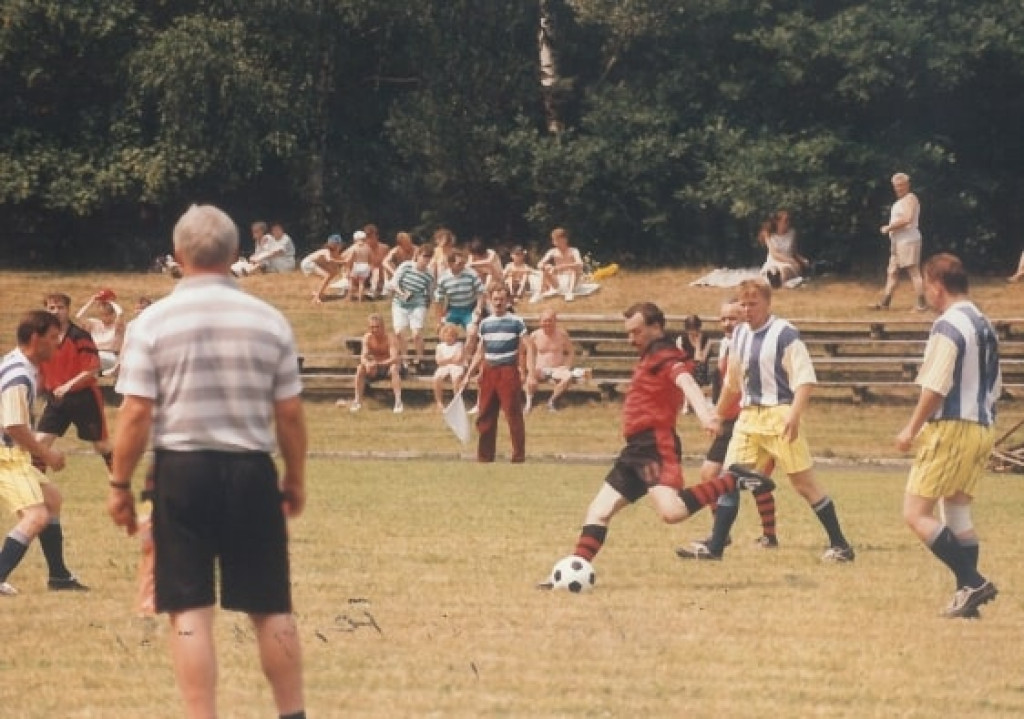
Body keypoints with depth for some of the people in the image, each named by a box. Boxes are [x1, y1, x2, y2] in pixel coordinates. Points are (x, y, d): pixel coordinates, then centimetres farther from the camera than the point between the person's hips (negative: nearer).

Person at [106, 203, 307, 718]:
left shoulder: (154, 322, -5)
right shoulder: (268, 320, 1)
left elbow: (136, 413, -8)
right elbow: (290, 412, 3)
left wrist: (120, 484, 1)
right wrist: (295, 479, 16)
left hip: (182, 470, -2)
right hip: (252, 472, 2)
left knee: (189, 611, 1)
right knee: (271, 608, 12)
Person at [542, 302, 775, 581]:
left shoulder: (666, 358, -11)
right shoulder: (649, 359, 19)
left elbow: (686, 382, -30)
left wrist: (703, 412, -47)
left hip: (655, 446, -10)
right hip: (637, 448, 10)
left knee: (671, 511, -30)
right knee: (598, 511, 8)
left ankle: (731, 481, -19)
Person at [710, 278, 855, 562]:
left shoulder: (785, 334, -10)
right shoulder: (739, 335, 11)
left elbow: (805, 379, -15)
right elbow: (732, 383, 24)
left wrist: (794, 416, -26)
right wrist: (719, 416, 29)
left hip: (779, 416, -7)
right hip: (748, 416, 7)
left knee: (804, 481, -5)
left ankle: (839, 545, 2)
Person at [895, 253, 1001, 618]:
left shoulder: (948, 326, -14)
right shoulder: (984, 325, 14)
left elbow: (935, 387, -18)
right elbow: (994, 385, 18)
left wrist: (912, 428, -10)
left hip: (950, 427, -9)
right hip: (983, 428, 9)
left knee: (916, 513, -6)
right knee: (957, 511, 15)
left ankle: (973, 582, -15)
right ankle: (967, 591, 9)